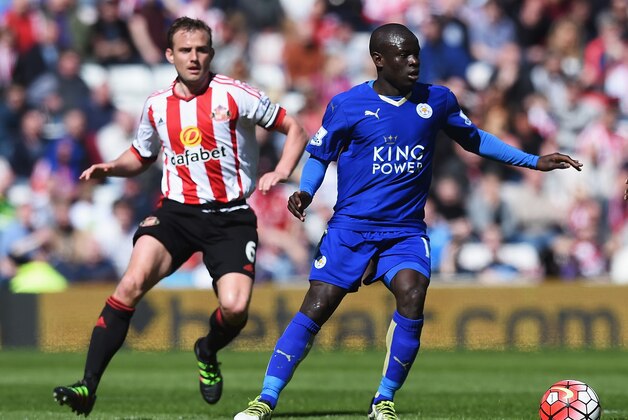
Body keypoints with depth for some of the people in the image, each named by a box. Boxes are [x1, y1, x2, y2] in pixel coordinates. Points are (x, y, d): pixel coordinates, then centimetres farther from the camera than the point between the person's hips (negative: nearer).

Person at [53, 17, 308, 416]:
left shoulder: (235, 95, -3)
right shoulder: (157, 106, 8)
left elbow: (294, 129, 4)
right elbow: (140, 156, 26)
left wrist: (279, 173, -11)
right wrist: (110, 168, 5)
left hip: (231, 216, -2)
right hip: (176, 210, 2)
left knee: (235, 309, -20)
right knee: (133, 282, -23)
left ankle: (208, 353, 19)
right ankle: (88, 387, -22)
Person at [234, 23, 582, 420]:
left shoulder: (437, 101, 4)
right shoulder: (347, 104, -2)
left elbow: (476, 140, 19)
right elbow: (319, 154, 9)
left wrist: (534, 161, 16)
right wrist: (305, 193, -10)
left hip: (406, 231, 1)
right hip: (350, 227, -1)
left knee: (412, 297, -24)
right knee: (315, 310, -9)